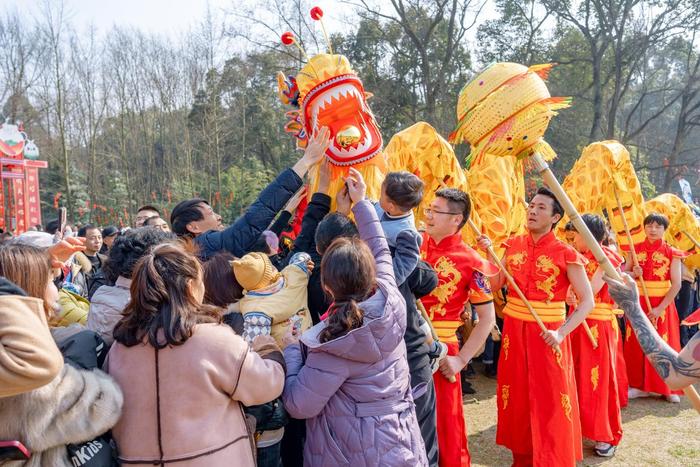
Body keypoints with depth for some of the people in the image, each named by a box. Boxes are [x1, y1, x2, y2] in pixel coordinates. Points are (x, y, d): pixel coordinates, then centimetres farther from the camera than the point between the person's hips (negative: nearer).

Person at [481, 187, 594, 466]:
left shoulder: (566, 254, -10)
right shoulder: (513, 245, 3)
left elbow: (587, 301, -9)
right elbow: (495, 284, 6)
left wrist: (562, 333, -19)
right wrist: (488, 253, -6)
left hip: (547, 335, -4)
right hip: (514, 331, 4)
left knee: (550, 401, 5)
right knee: (516, 399, 15)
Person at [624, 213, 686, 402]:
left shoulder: (672, 253, -5)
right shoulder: (636, 249, 4)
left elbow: (676, 284, -9)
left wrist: (660, 308, -16)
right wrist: (633, 274, -15)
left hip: (662, 304, -3)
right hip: (638, 303, 3)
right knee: (637, 344, 6)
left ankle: (668, 387, 16)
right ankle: (640, 385, 18)